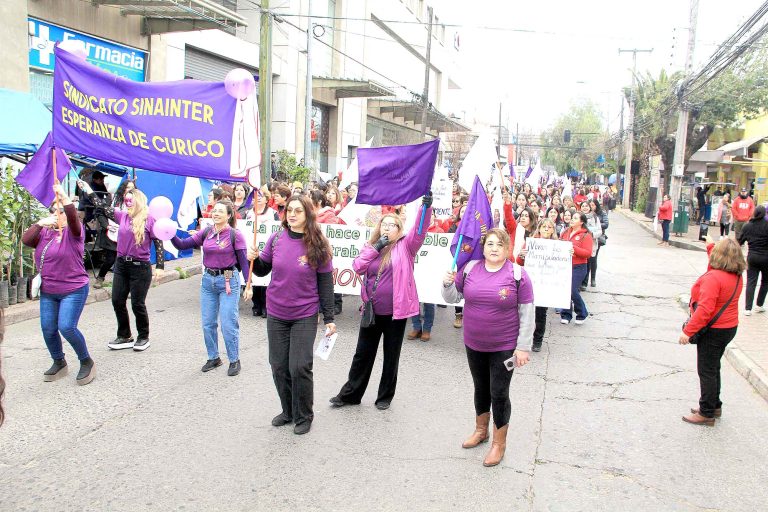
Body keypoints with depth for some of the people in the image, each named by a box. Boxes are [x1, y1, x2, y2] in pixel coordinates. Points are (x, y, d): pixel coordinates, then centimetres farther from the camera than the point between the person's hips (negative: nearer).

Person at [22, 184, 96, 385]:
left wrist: (65, 198, -38)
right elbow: (26, 240, -7)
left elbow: (74, 219, -28)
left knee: (67, 327, -17)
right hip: (48, 292, 6)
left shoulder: (73, 231, -7)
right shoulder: (44, 232, 8)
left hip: (73, 290, -6)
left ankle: (87, 362, 3)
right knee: (48, 329, 6)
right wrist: (40, 223, -19)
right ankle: (59, 363, 28)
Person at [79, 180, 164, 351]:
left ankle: (143, 337, 19)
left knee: (137, 304, 0)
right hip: (121, 265, 6)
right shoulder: (122, 217, 8)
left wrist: (159, 266, -12)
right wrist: (89, 191, 6)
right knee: (117, 301, 8)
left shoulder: (149, 220, -7)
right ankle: (124, 337, 22)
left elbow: (158, 243, -8)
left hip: (140, 267, -6)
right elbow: (103, 207, 11)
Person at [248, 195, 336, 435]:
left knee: (299, 367, -3)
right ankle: (288, 410, 32)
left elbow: (325, 283, -6)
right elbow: (262, 270, 9)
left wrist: (329, 319, -5)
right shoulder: (276, 239, -2)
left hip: (305, 316, -3)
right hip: (276, 315, 4)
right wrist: (254, 258, -13)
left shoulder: (318, 245, -10)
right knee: (279, 367, 11)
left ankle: (304, 416, 19)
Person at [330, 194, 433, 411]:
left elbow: (419, 232, -20)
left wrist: (426, 208, -35)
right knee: (363, 354, 14)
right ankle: (350, 394, 27)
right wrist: (375, 248, -11)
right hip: (372, 311, 3)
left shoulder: (405, 247, -2)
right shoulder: (371, 247, 8)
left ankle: (385, 396, 27)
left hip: (396, 311, -3)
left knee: (391, 356, 11)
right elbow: (358, 268, -5)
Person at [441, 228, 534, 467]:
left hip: (504, 347, -3)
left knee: (499, 394, 3)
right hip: (474, 344, 4)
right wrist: (448, 284, -15)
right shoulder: (470, 269, -3)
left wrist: (523, 347, -11)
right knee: (481, 388, 20)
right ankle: (481, 430, 41)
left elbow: (527, 313, -9)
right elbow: (453, 298, 7)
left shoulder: (517, 274, -12)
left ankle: (499, 443, 23)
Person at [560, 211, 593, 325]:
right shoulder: (565, 232, 11)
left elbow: (588, 253, -12)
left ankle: (582, 314, 11)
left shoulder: (586, 235, -5)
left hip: (578, 267, -5)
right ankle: (566, 315, 17)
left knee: (573, 291, -11)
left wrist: (574, 249, -23)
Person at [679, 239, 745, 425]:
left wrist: (688, 331, -24)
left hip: (713, 331, -9)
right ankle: (714, 406, 33)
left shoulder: (713, 277, -25)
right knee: (713, 368, 21)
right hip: (729, 328, 9)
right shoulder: (737, 277, 2)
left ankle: (707, 413, 11)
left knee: (707, 371, 2)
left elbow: (705, 309, -30)